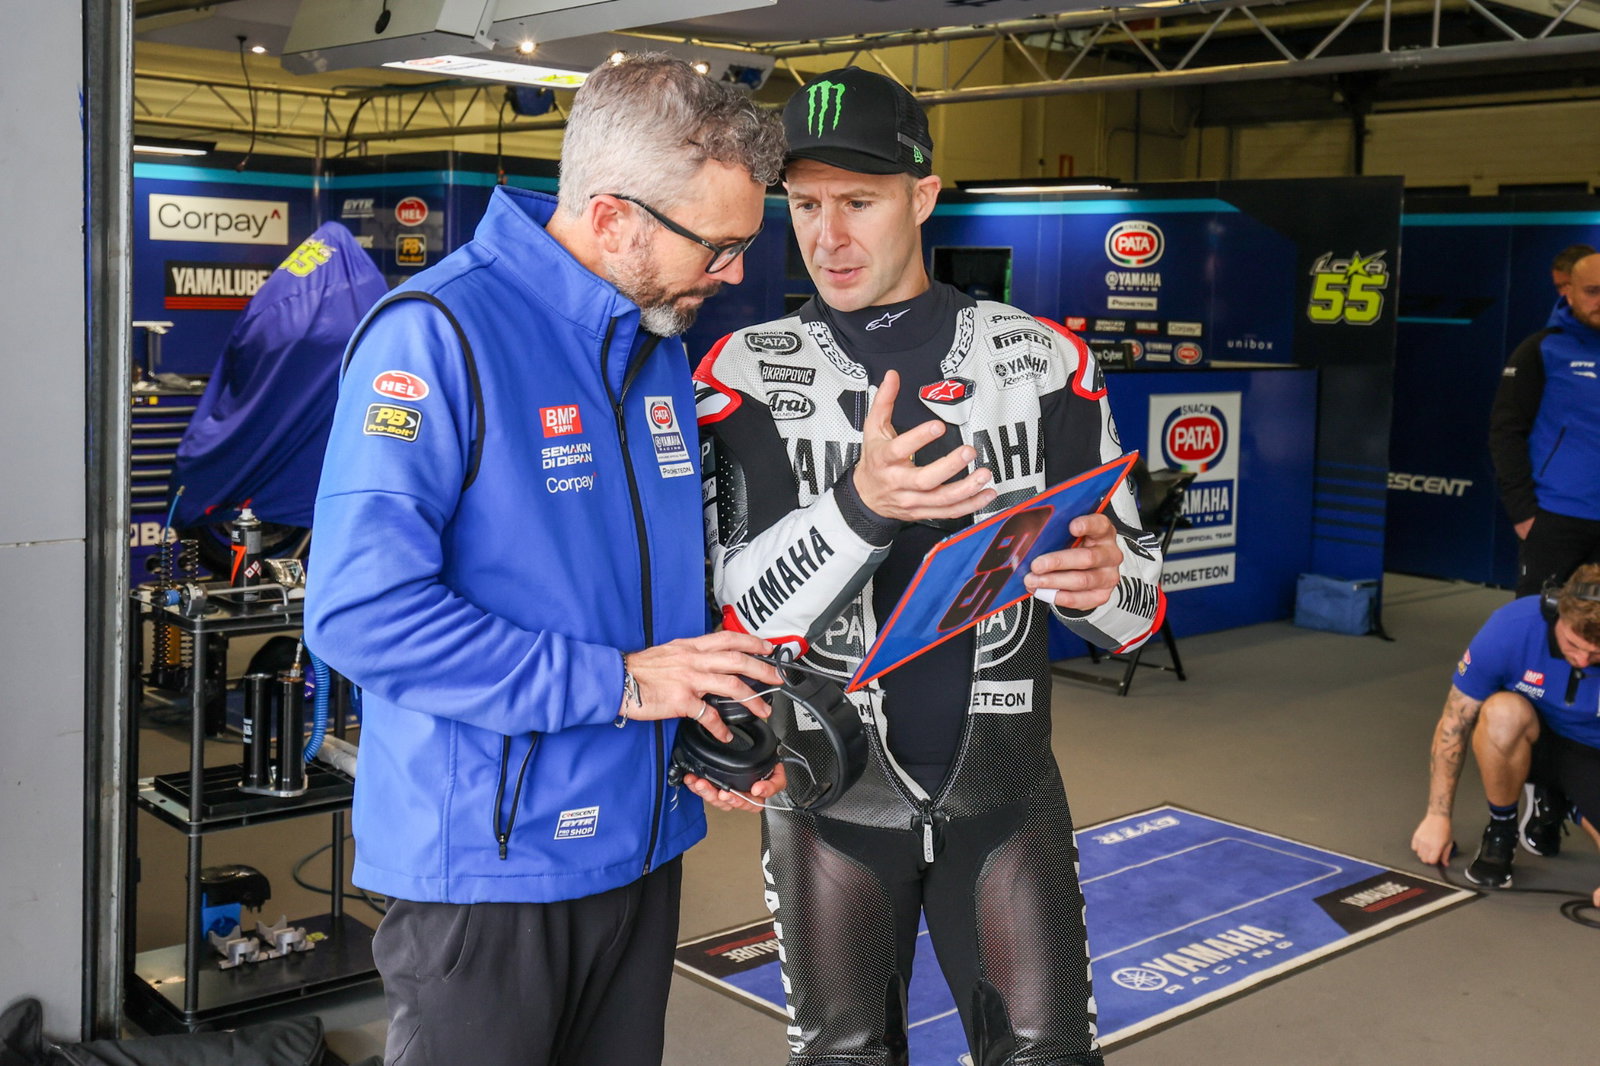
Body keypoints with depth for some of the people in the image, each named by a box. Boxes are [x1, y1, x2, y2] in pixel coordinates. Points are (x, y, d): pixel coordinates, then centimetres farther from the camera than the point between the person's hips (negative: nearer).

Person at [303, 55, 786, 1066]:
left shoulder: (663, 347, 8)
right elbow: (361, 612, -25)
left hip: (644, 843, 7)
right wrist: (617, 684, -22)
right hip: (487, 862, -7)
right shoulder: (438, 334, -17)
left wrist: (725, 726, 1)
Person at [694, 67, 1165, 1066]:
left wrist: (1102, 579, -22)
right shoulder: (747, 374, -4)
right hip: (830, 796, 0)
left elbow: (1140, 606, 2)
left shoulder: (1045, 358, 0)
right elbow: (738, 614, -13)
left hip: (1004, 789, 1)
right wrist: (862, 506, -29)